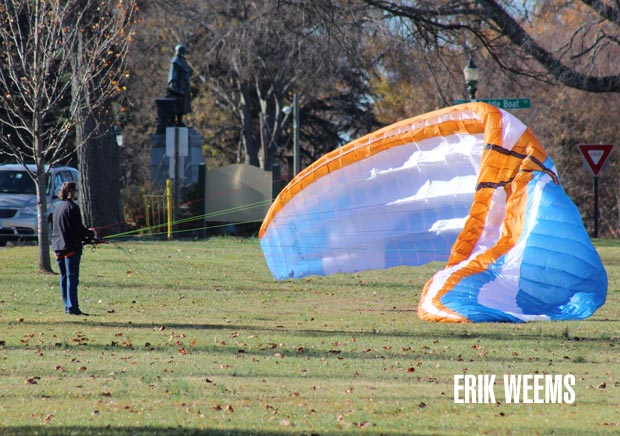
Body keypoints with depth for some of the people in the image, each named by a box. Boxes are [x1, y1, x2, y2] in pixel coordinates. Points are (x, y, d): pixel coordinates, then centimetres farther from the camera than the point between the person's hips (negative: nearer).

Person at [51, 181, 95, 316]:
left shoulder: (58, 208, 15)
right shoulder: (72, 207, -12)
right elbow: (78, 228, -14)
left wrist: (85, 234, 20)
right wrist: (90, 234, 6)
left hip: (58, 248, 8)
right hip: (71, 247, -8)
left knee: (64, 277, 11)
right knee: (72, 277, -8)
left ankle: (67, 306, 13)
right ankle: (72, 307, -12)